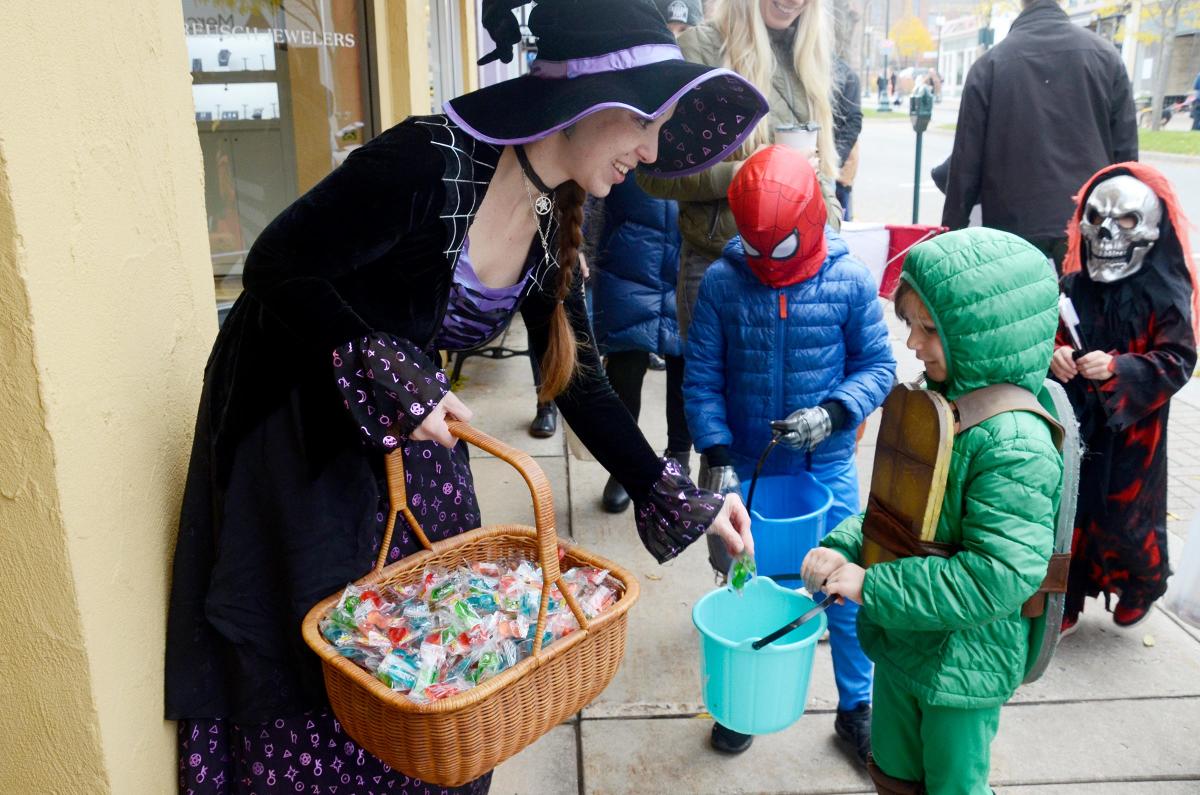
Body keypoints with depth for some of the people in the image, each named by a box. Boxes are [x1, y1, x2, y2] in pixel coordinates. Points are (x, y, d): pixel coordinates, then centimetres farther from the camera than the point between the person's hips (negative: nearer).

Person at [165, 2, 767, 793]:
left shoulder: (555, 221, -5)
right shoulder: (430, 162, -28)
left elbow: (578, 379, 0)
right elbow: (277, 269, -22)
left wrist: (681, 502, -1)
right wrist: (392, 388, -26)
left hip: (412, 422, 7)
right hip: (293, 416, -6)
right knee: (314, 644, 6)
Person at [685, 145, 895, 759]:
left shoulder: (849, 280, -9)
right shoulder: (721, 282, -9)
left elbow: (878, 365, -3)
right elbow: (701, 377, -7)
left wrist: (833, 413, -20)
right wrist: (716, 454, -15)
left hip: (827, 468, 0)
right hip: (745, 468, 1)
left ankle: (856, 708, 34)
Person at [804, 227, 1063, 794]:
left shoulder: (1015, 442, -27)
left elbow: (1000, 576, -32)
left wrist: (871, 586, -29)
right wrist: (842, 547, -10)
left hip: (964, 666, -7)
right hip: (899, 642, 7)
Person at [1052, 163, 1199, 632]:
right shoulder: (1075, 285, 0)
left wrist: (1116, 367, -28)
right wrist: (1054, 355, -15)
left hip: (1130, 429, -3)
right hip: (1073, 422, 4)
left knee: (1121, 516, 6)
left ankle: (1144, 585, 38)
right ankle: (1065, 602, 26)